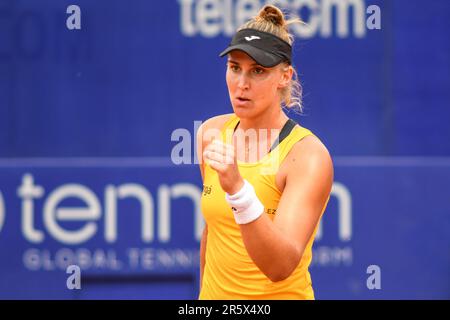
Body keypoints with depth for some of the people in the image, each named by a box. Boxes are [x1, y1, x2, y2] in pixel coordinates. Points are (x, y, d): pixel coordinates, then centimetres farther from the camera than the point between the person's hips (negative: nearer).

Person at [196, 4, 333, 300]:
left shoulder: (309, 156, -19)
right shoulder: (211, 134, -3)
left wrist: (238, 189, -39)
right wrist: (205, 292, 12)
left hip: (279, 295, -4)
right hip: (215, 295, 4)